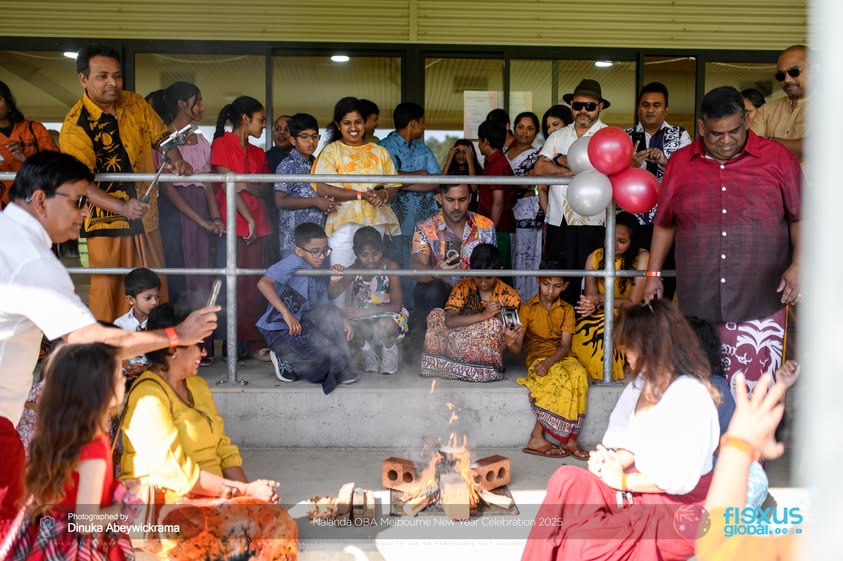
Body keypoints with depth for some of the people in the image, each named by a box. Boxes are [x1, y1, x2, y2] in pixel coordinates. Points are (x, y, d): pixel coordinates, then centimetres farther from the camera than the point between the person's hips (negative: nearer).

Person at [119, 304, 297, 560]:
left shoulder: (198, 385, 15)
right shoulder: (148, 397, -13)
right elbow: (176, 471, -20)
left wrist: (247, 487, -5)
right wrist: (246, 490, -19)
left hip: (211, 494, 8)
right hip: (169, 503, -7)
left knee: (279, 521, -16)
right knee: (248, 527, -29)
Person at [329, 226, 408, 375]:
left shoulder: (390, 267, -15)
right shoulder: (355, 269, -6)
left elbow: (396, 305, -19)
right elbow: (332, 295, -12)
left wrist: (364, 312, -29)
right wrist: (334, 280, -35)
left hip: (388, 315, -3)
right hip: (365, 320, 3)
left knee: (385, 324, -37)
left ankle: (389, 348, -1)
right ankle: (367, 346, 3)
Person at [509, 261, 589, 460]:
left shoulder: (567, 309, 10)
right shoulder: (527, 308, 4)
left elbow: (565, 345, -3)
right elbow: (517, 347, -3)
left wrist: (548, 362, -23)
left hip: (561, 357, 2)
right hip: (537, 357, -2)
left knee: (579, 374, -32)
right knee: (560, 379, -35)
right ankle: (568, 439, -24)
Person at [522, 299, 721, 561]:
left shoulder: (690, 395, -20)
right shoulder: (644, 382, 8)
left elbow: (680, 478, -24)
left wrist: (623, 480, -14)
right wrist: (612, 461, -12)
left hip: (676, 513, -8)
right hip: (639, 492, 8)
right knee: (566, 480, -16)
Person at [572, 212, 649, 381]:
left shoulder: (641, 258, -10)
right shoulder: (595, 258, 1)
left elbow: (633, 303, -13)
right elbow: (590, 296, -1)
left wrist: (600, 300, -25)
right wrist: (591, 306, -26)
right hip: (599, 318, 3)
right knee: (583, 334, -32)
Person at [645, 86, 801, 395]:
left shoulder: (778, 158, 3)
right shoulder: (680, 163, 9)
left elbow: (800, 218, 7)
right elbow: (664, 222, 16)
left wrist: (797, 266, -6)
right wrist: (653, 274, 15)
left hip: (760, 303, -2)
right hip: (699, 303, 2)